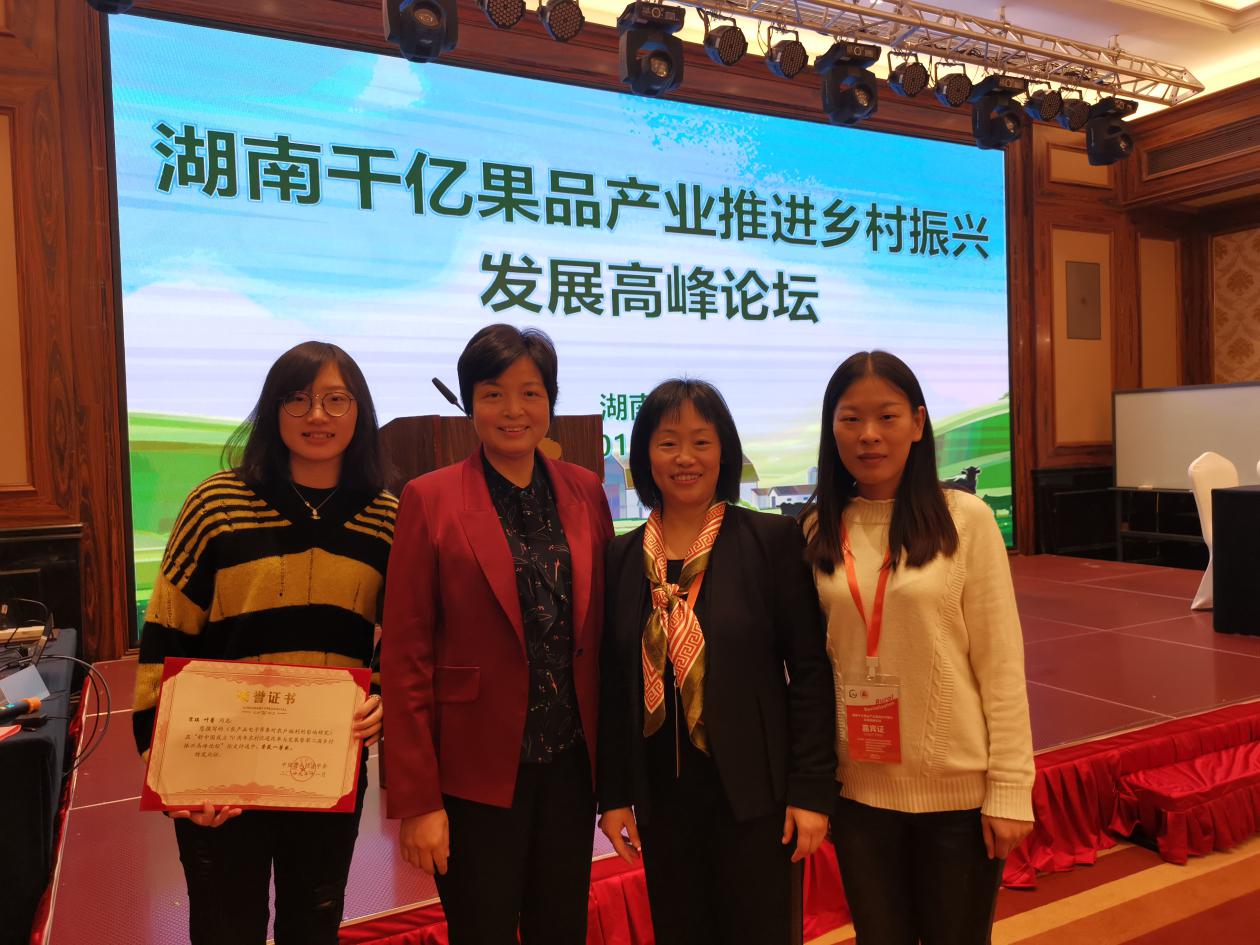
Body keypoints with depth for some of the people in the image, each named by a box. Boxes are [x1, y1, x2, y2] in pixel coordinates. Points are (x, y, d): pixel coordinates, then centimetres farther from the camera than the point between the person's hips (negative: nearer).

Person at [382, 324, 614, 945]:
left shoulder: (585, 492, 3)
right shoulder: (429, 500, -9)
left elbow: (601, 631, 7)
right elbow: (405, 658, -9)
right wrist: (416, 800, -9)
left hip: (571, 763, 4)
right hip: (476, 771, -4)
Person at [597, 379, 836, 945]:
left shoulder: (772, 540, -8)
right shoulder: (623, 557, 1)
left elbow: (809, 671, -7)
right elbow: (613, 683, 6)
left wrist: (811, 790, -9)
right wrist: (613, 793, 5)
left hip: (755, 794, -3)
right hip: (662, 798, 3)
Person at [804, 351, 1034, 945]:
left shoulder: (964, 519, -10)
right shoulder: (817, 531, -2)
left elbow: (1000, 661, -8)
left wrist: (1010, 787, -8)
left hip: (959, 786, -2)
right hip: (857, 787, 2)